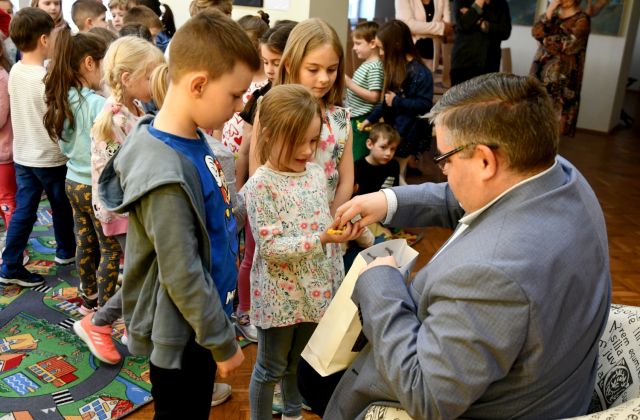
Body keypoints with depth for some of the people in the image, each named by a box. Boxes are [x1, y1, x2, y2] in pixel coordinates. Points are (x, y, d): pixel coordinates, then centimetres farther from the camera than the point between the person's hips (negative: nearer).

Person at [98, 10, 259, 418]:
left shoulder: (192, 140, -3)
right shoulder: (167, 173, -30)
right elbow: (181, 276, -25)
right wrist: (223, 341, -14)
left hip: (198, 323, 8)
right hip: (181, 335, -8)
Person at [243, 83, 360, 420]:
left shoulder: (317, 173, 0)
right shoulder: (261, 185, -19)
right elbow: (270, 247, -22)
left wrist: (338, 281, 12)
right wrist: (321, 239, -31)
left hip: (315, 289, 6)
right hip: (279, 295, -6)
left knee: (299, 362, 25)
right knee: (271, 368, 13)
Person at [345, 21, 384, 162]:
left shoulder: (375, 67, -17)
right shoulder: (366, 64, 13)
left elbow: (374, 96, -23)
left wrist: (349, 84, -22)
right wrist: (346, 82, 7)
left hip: (363, 120, -10)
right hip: (355, 118, 10)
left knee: (356, 159, -4)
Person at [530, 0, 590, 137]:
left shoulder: (581, 20, -4)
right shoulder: (553, 13, 15)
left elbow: (567, 46, -15)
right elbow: (535, 32, -1)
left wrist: (545, 39, -4)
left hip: (561, 75, -6)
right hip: (540, 70, 6)